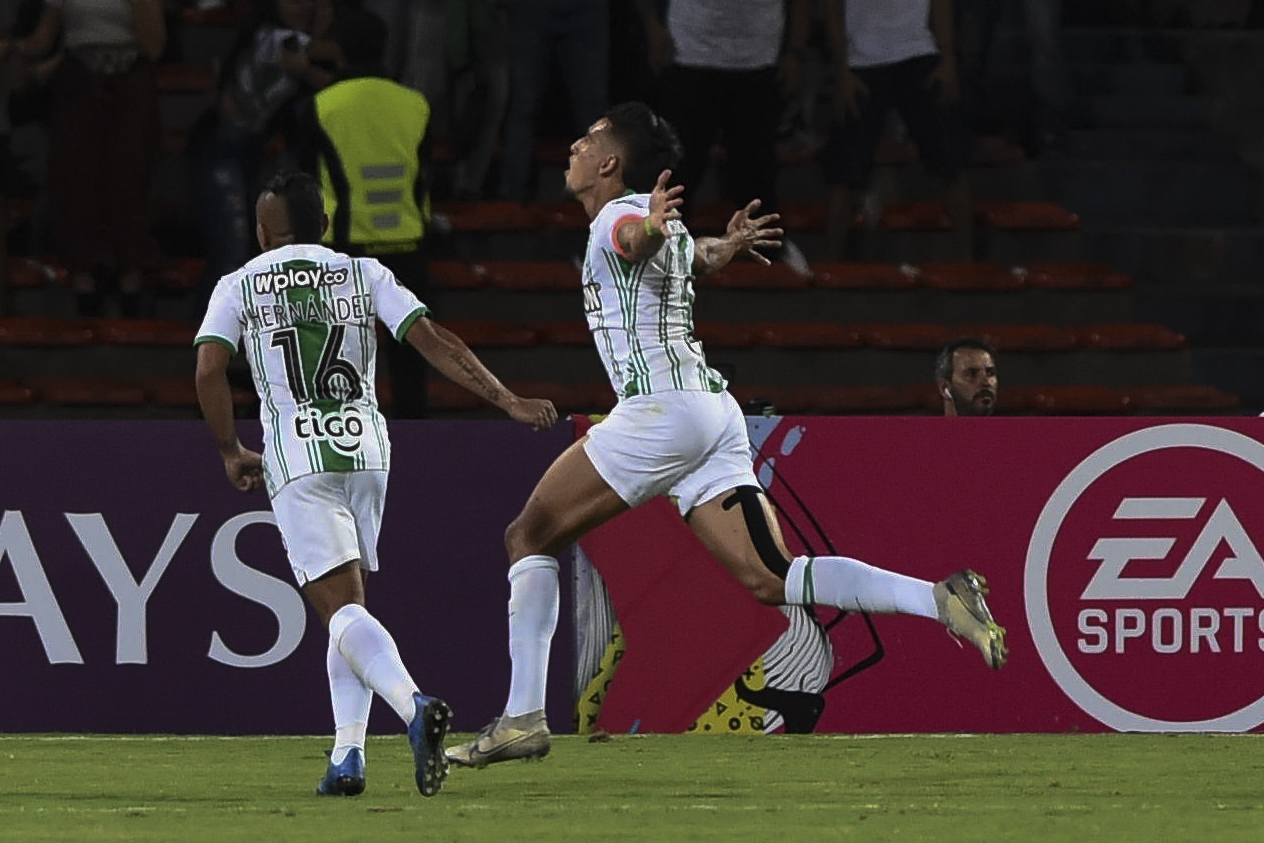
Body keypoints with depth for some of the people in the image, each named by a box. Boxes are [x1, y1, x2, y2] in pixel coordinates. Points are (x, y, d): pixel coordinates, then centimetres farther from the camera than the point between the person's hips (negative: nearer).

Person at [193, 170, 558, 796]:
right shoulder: (363, 274, 13)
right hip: (366, 447, 3)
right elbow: (433, 341, 3)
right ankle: (347, 756, 5)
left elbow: (209, 371, -3)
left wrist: (231, 452, 11)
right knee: (348, 606, 16)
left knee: (341, 608, -12)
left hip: (297, 457, -3)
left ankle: (414, 706, -38)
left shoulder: (238, 286, 9)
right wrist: (509, 401, 3)